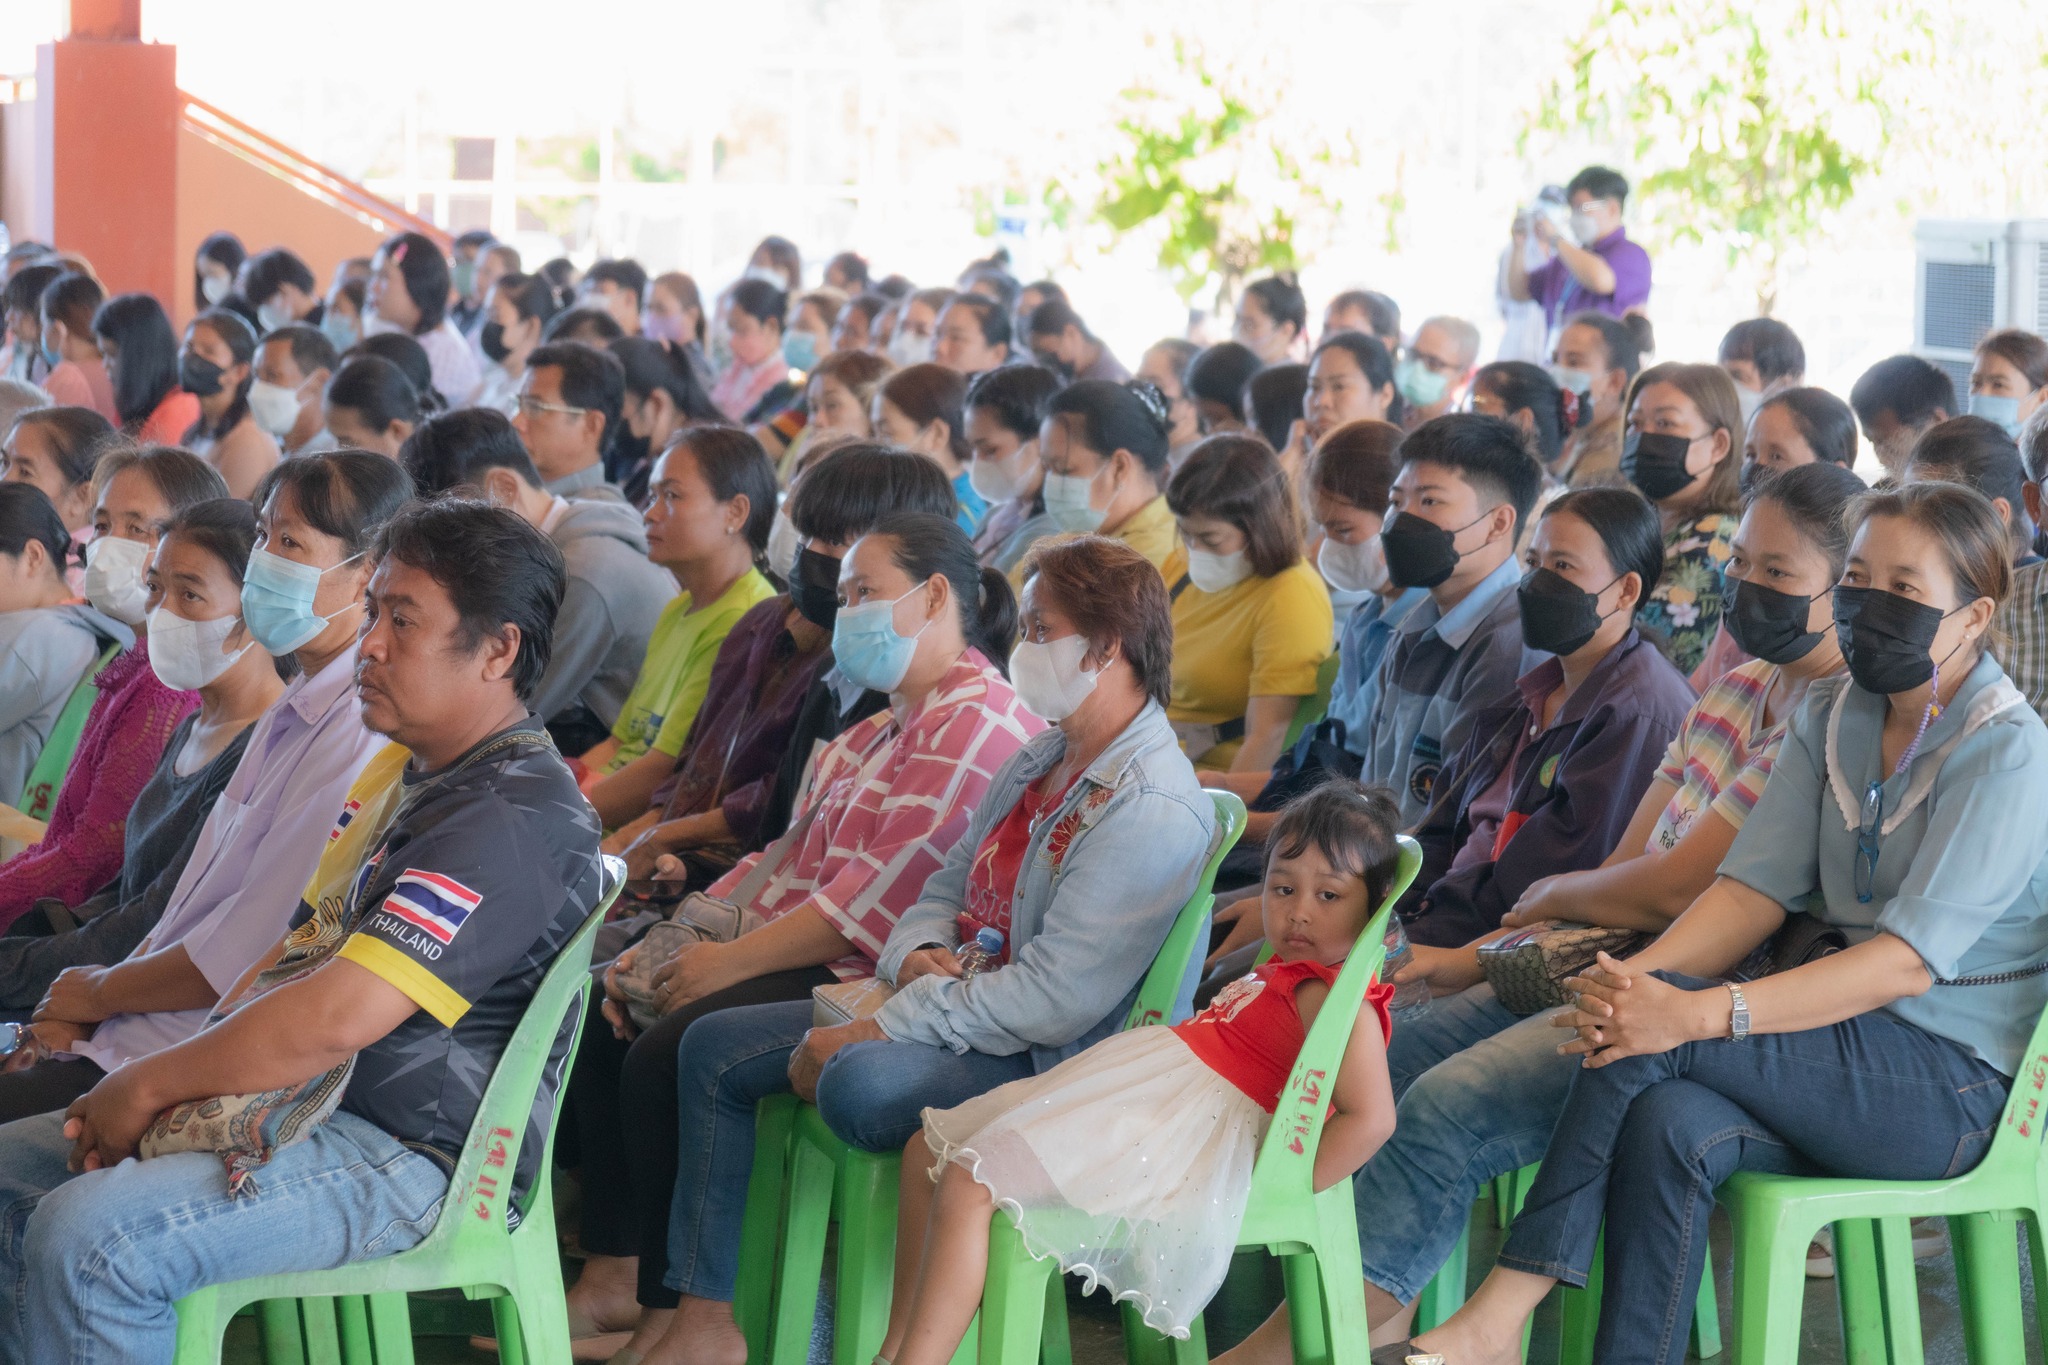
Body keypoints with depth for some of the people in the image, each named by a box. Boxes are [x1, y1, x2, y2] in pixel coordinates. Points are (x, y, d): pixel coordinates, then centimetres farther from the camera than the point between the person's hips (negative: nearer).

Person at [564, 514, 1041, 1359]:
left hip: (869, 979, -11)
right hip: (793, 955, 11)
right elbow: (788, 857, 19)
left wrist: (730, 961, -19)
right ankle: (612, 1275, -4)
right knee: (597, 1020, -2)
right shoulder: (878, 731, 23)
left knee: (670, 1050, -27)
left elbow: (877, 900, -20)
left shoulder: (980, 726, -12)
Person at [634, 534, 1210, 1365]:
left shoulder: (1153, 811, -20)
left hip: (1049, 1063, -10)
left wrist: (876, 1034, -21)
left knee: (860, 1086, -38)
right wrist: (917, 952, -4)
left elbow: (1052, 1000, -25)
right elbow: (948, 886, 21)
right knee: (714, 1048, 6)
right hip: (960, 1009, 10)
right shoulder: (1042, 762, 12)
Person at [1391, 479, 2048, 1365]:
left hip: (1957, 1084, -6)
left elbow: (1913, 958, -22)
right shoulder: (1831, 717, 10)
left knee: (1655, 1042, -25)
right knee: (1666, 1127, -28)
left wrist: (1700, 1013, -32)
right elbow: (1756, 887, 2)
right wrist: (1635, 975, -20)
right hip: (1854, 1047, 6)